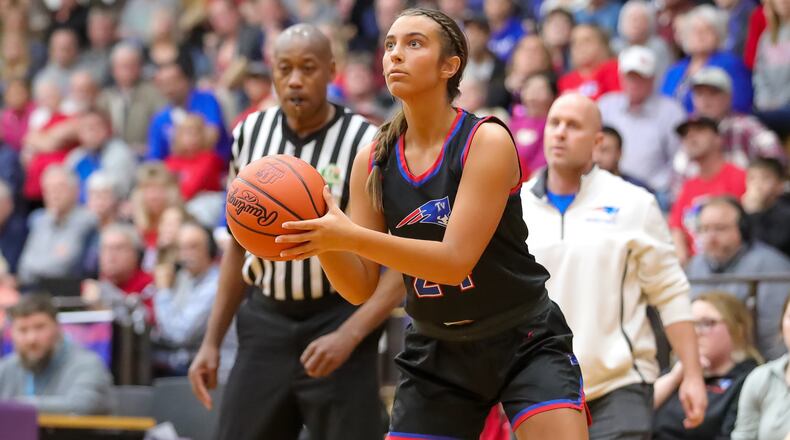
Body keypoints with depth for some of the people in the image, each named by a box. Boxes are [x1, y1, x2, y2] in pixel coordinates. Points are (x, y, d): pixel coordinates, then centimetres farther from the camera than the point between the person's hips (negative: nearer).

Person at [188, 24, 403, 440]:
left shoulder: (367, 145, -12)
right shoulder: (250, 134, 3)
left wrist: (348, 336, -24)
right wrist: (212, 341, 11)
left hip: (337, 322, -4)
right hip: (264, 323, 5)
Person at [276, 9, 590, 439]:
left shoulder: (487, 141, -16)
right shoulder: (372, 161, -1)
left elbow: (456, 260, -25)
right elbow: (361, 287, -2)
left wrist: (350, 237, -35)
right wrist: (320, 237, -22)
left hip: (523, 343, -4)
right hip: (435, 354, 4)